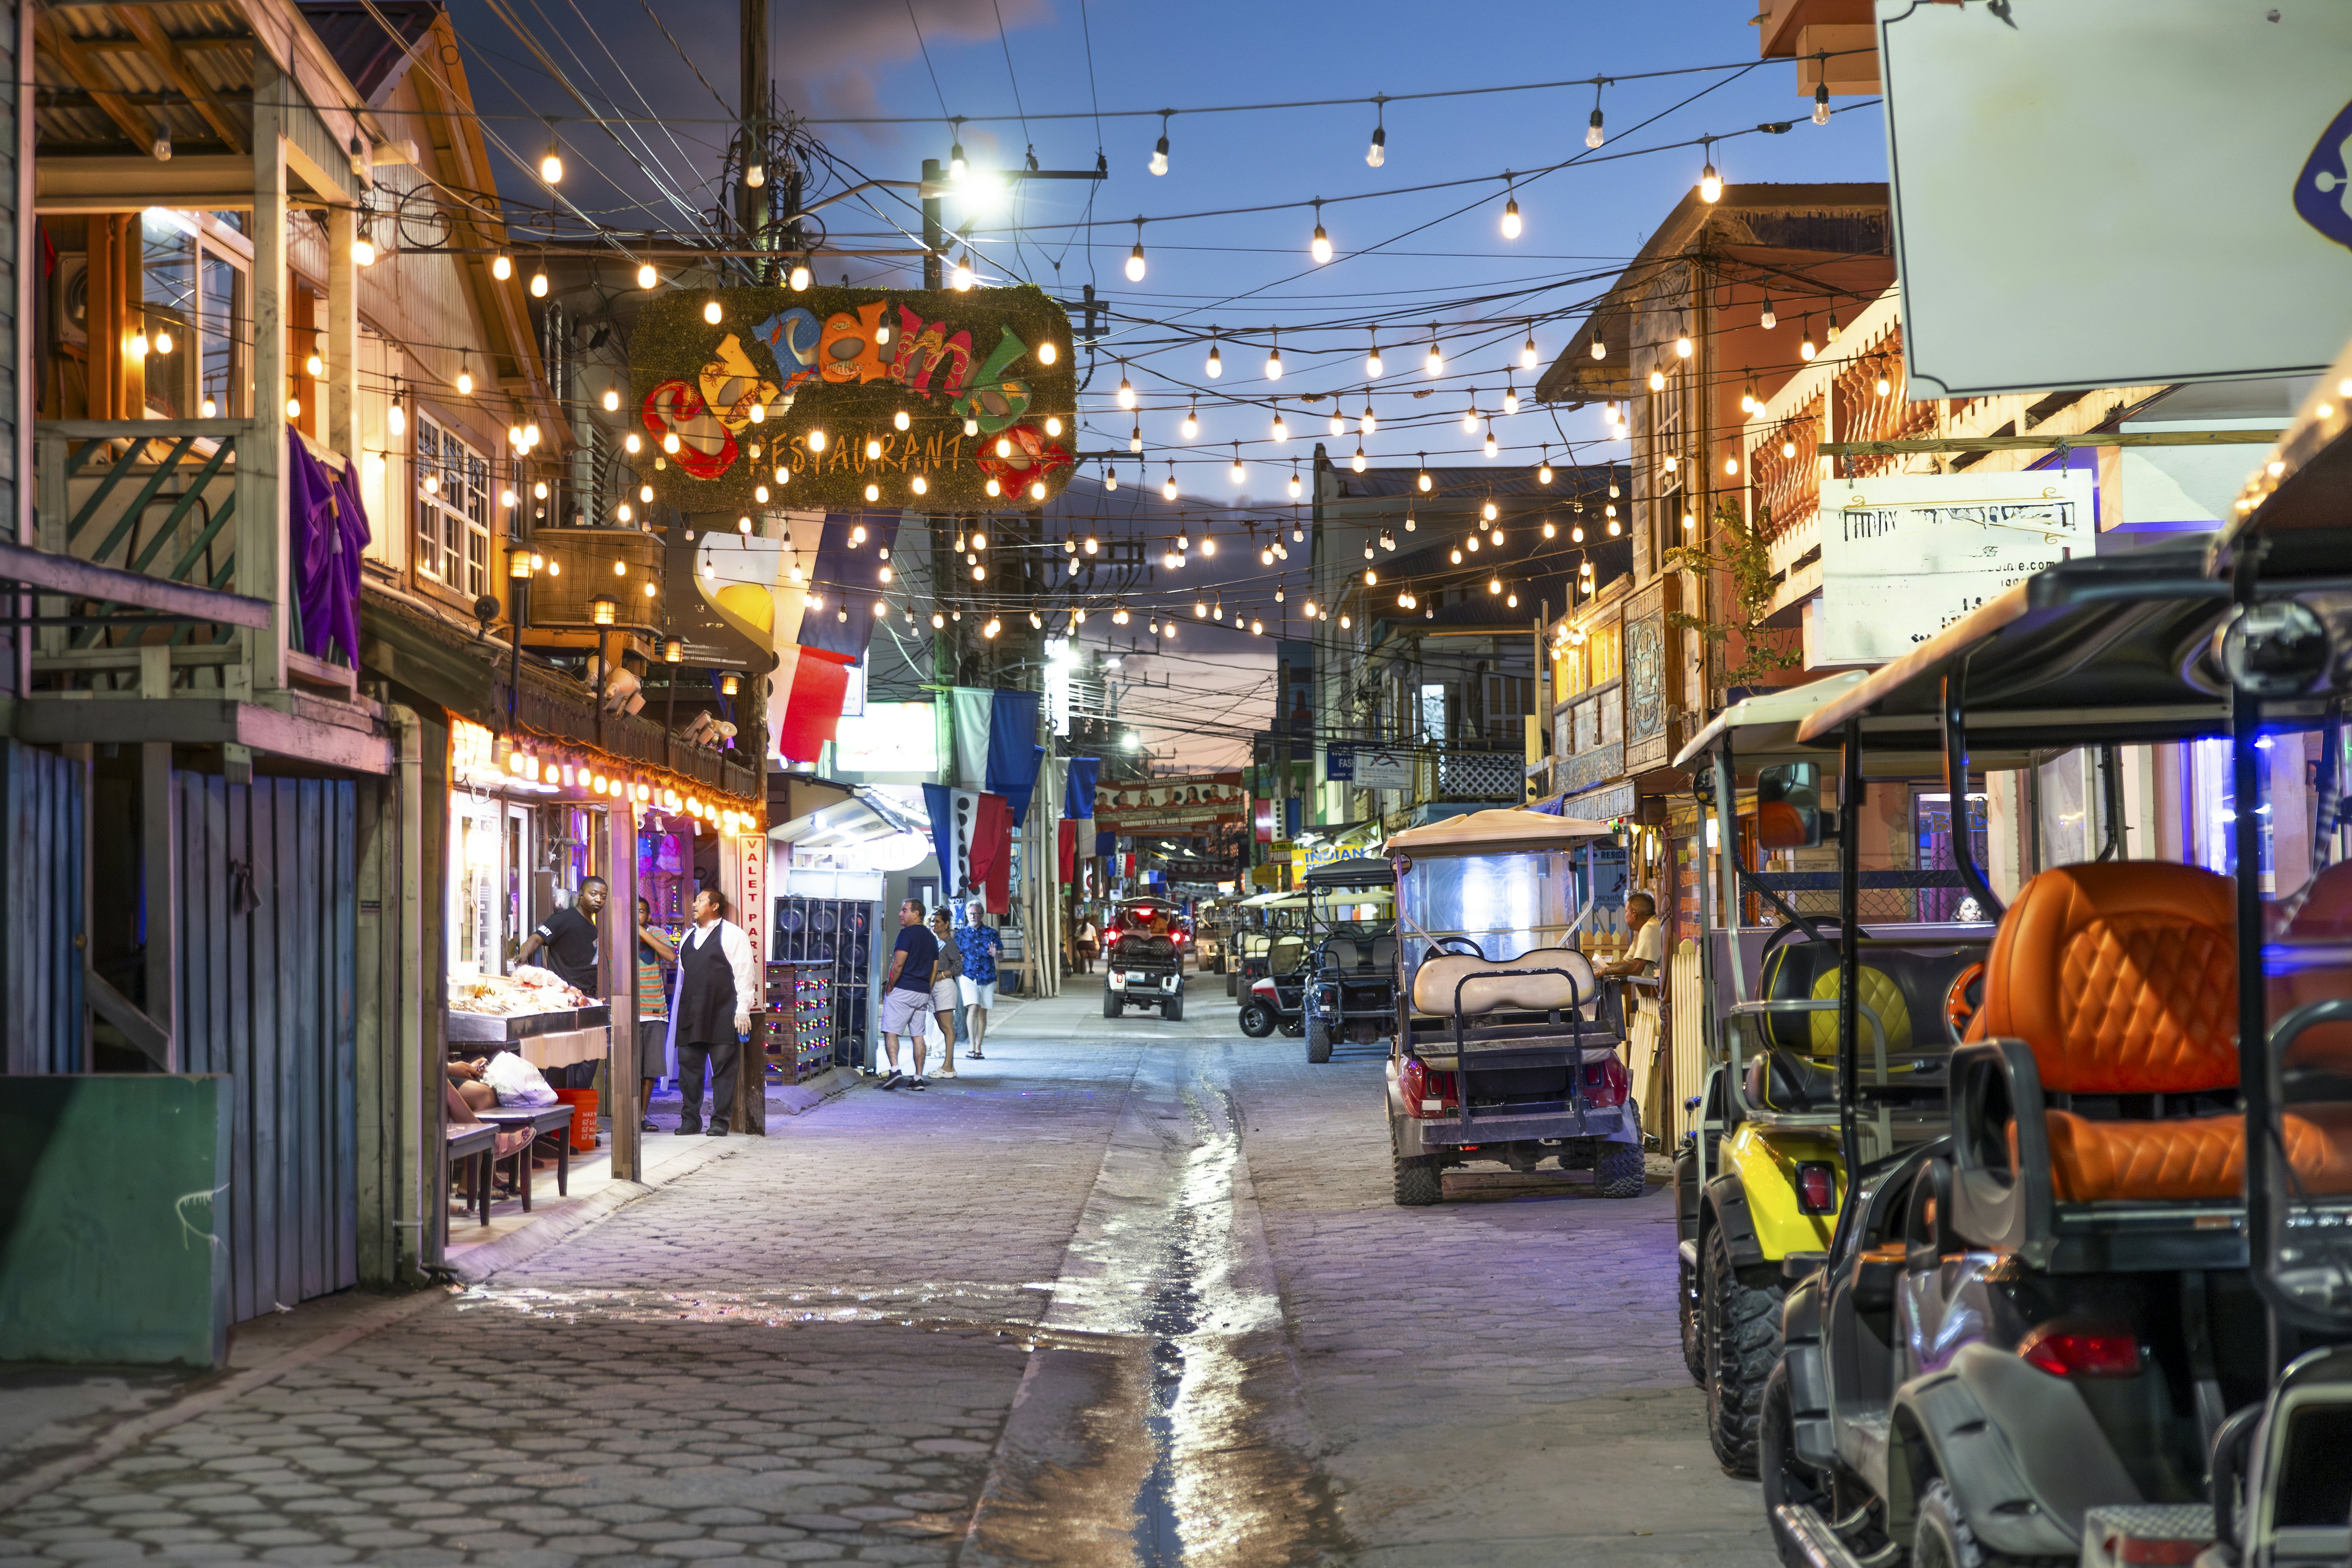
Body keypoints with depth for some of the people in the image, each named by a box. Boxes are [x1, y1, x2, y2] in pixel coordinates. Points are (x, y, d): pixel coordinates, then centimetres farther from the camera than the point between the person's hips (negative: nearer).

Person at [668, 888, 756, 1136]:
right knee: (689, 1066, 4)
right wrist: (676, 1014, 17)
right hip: (690, 1015, 6)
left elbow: (743, 975, -6)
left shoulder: (732, 934, -1)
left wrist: (742, 1011, -13)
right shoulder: (688, 937, 20)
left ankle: (720, 1121, 1)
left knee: (723, 1067, -4)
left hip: (722, 1015, -6)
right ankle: (690, 1120, 11)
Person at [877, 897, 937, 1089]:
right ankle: (918, 1078, 5)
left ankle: (895, 1070, -20)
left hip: (902, 990, -7)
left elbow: (898, 965, -16)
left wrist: (889, 990, -8)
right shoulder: (931, 937, 15)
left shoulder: (907, 933, -10)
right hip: (923, 993, 7)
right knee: (917, 1035, 8)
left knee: (891, 1031, -5)